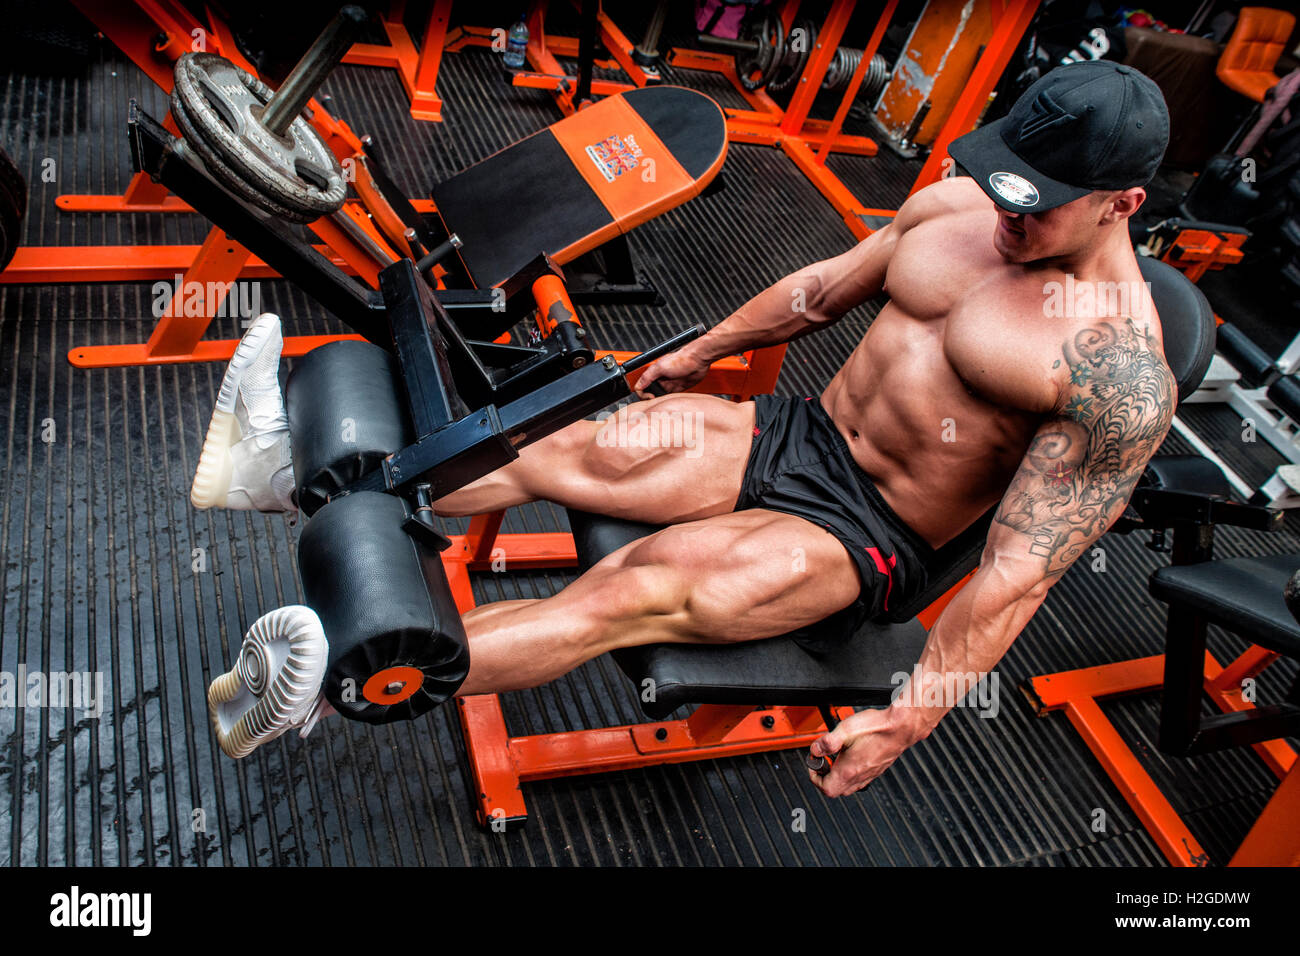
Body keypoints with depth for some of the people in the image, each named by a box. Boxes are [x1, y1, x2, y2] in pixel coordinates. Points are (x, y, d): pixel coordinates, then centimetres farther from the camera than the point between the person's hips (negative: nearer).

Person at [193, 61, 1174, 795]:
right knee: (583, 448, -13)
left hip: (866, 538, -5)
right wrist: (703, 350, 21)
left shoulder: (1122, 374, -18)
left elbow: (1022, 568, -19)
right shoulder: (957, 204, 2)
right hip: (795, 431, 6)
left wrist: (911, 715, -19)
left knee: (640, 588, -26)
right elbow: (827, 284, 13)